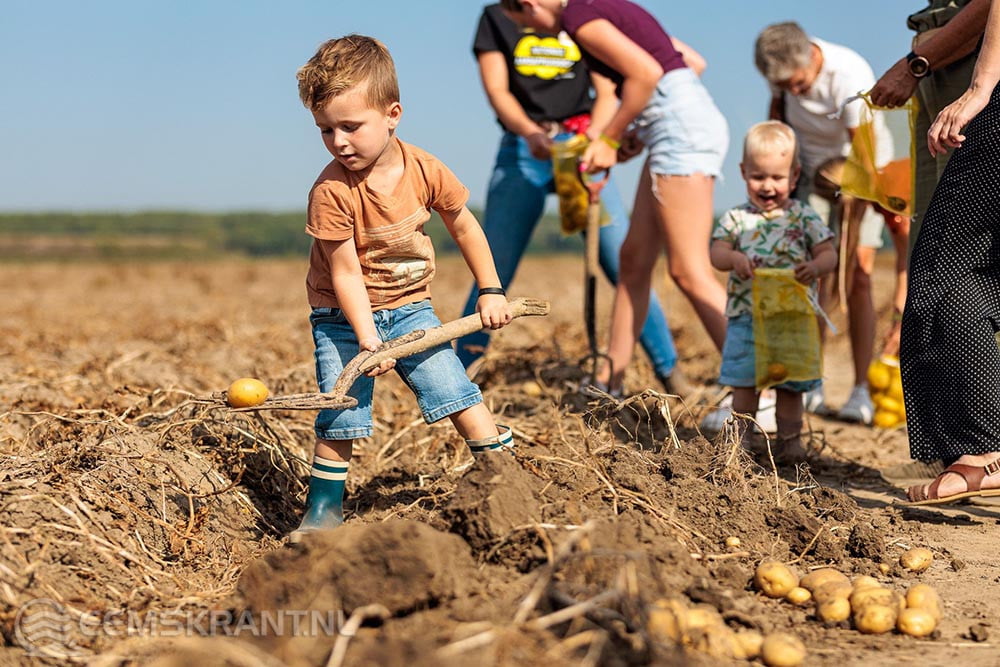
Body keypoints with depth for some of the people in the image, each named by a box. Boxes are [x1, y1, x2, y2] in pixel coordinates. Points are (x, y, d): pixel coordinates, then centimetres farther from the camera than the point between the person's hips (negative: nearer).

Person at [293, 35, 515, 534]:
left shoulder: (424, 170, -10)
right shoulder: (332, 192, -21)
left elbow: (464, 226, 7)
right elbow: (346, 273, -19)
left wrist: (490, 290, 7)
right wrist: (368, 340, -27)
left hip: (410, 307, 3)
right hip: (345, 318, -3)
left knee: (460, 395, -4)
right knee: (339, 420, -7)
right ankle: (322, 512, 9)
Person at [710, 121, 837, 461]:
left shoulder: (804, 217, 2)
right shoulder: (736, 218, 3)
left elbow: (828, 253, -2)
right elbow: (716, 253, -3)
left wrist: (815, 267, -24)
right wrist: (733, 258, -26)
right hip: (746, 317, 0)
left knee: (791, 385, 9)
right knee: (745, 383, 5)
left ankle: (789, 439, 21)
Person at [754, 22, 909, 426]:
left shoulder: (851, 76, -34)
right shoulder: (784, 67, -17)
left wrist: (852, 232, -40)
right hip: (813, 165, 4)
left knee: (858, 273, -15)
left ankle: (861, 391, -14)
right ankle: (809, 387, -7)